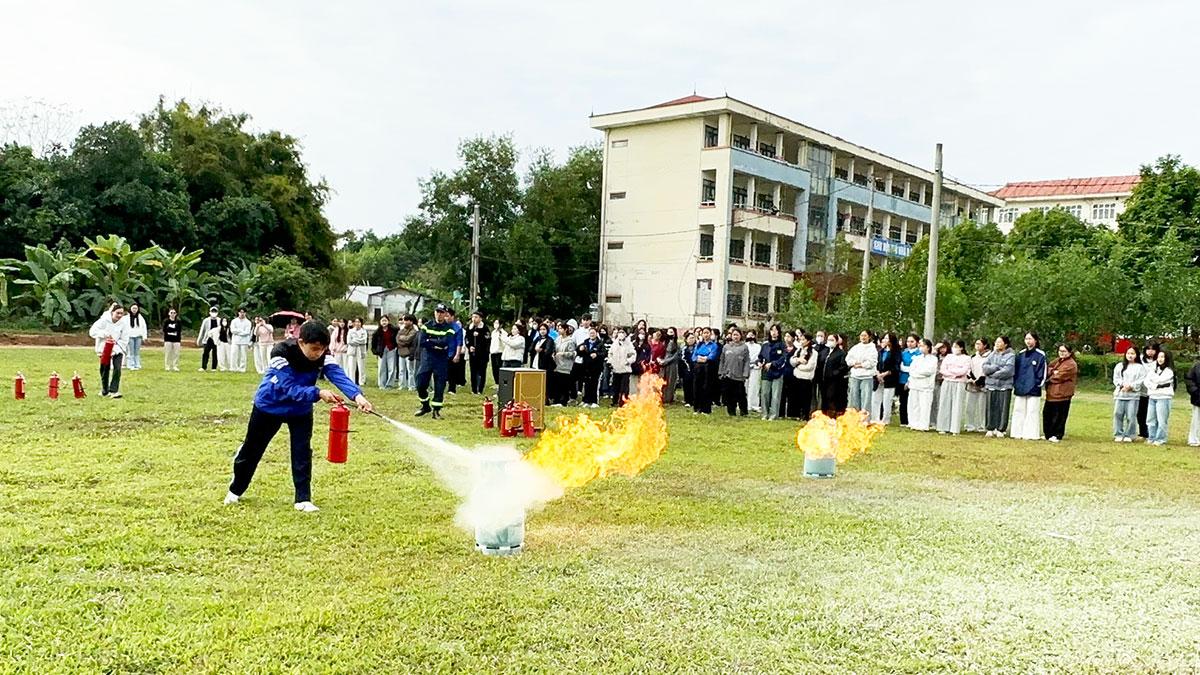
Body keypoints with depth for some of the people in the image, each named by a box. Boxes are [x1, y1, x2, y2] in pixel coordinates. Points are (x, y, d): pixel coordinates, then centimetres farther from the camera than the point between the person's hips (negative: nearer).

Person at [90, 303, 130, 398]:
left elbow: (124, 340, -9)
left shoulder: (124, 322, -11)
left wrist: (114, 349, -19)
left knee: (117, 368, -15)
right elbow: (92, 331, -14)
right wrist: (104, 334, -28)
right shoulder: (104, 320, -12)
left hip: (117, 349, 0)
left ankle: (114, 391, -12)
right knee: (104, 369, 8)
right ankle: (105, 390, 26)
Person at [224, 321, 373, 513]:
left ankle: (303, 499, 3)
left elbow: (338, 375, -38)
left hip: (301, 410, 3)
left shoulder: (323, 355, -23)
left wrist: (357, 395, -55)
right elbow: (289, 389, -38)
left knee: (302, 452, -7)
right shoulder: (281, 354, -34)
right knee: (252, 449, 14)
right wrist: (318, 394, -51)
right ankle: (236, 490, 35)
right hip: (269, 406, -2)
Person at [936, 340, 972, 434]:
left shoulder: (966, 358, 3)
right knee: (945, 405, 2)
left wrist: (950, 370, -5)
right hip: (947, 383, 3)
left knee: (957, 406, -4)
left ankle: (955, 429, -3)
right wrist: (955, 374, -8)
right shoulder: (948, 356, 13)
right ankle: (943, 428, 6)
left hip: (959, 384, -3)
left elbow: (963, 371, -11)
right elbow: (942, 369, 3)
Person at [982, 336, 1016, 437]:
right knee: (991, 408, 3)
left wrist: (992, 374, -7)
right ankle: (990, 429, 9)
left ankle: (1000, 430, 4)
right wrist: (996, 367, -12)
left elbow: (1007, 371, -13)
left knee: (1003, 408, -1)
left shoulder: (1011, 356, -1)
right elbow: (985, 367, 2)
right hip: (991, 385, 3)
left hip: (1005, 386, -3)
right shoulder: (992, 354, 13)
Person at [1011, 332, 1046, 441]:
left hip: (1033, 389, -4)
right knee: (1018, 410, 6)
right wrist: (1015, 383, 6)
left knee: (1031, 411, -2)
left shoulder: (1040, 355, -3)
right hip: (1020, 388, 5)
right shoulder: (1021, 354, 11)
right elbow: (1015, 370, 14)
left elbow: (1042, 372, -4)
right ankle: (1018, 433, 11)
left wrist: (1038, 384, -8)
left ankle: (1030, 434, 3)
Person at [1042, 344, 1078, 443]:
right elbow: (1048, 369, 14)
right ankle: (1048, 434, 20)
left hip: (1062, 394, -8)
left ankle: (1057, 435, 6)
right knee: (1047, 413, 10)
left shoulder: (1071, 364, -9)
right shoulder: (1057, 361, 19)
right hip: (1051, 393, 8)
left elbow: (1060, 377, -16)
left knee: (1059, 416, -3)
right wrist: (1052, 371, -7)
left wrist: (1049, 379, -2)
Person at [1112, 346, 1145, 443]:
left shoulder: (1140, 367, 5)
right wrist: (1122, 385, -11)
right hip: (1120, 394, 2)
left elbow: (1142, 380, -4)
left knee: (1131, 416, -4)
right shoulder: (1120, 366, 13)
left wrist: (1131, 386, -14)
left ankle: (1129, 435, 5)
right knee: (1118, 414, 0)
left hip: (1133, 395, -2)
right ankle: (1118, 435, 7)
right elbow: (1116, 378, 6)